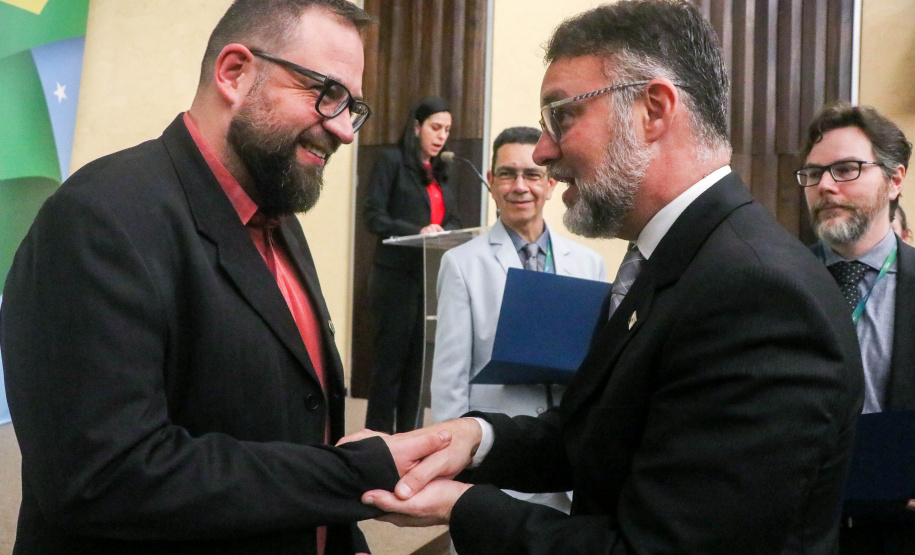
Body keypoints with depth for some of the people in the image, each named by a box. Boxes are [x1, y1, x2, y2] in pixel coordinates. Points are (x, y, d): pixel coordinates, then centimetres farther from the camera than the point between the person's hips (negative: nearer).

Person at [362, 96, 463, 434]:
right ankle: (378, 435, 4)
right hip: (398, 275, -6)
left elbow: (453, 220, 19)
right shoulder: (392, 160, -1)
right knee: (391, 356, -3)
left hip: (433, 276, 6)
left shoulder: (440, 171, 19)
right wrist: (418, 231, -23)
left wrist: (444, 232, -5)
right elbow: (373, 216, -10)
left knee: (420, 357, 5)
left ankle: (408, 434, 12)